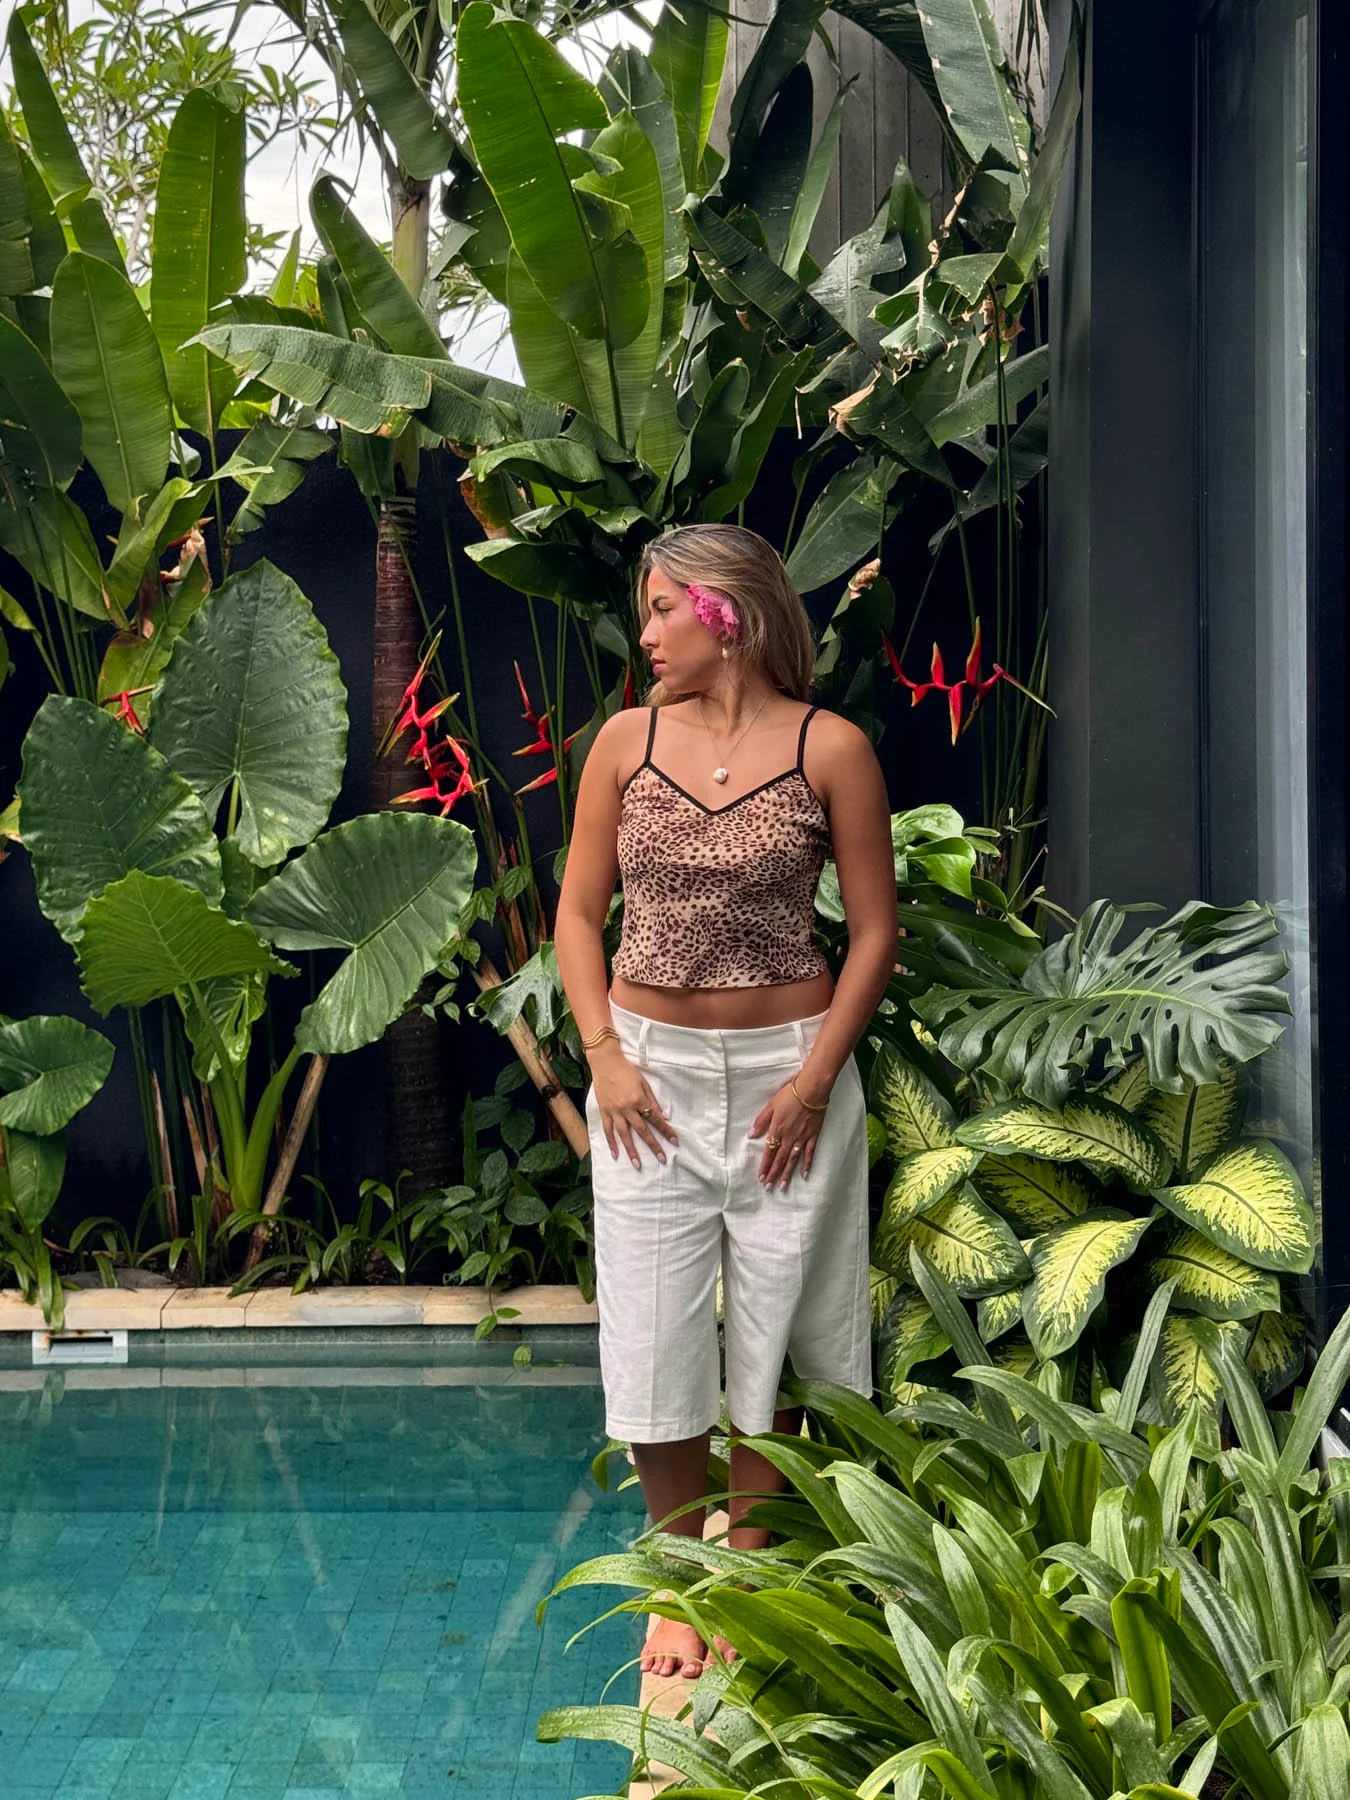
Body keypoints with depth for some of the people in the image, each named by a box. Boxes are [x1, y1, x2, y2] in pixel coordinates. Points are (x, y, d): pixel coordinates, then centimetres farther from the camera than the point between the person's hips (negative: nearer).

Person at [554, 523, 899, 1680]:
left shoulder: (830, 749, -5)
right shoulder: (627, 740, 3)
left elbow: (876, 930, -2)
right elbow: (579, 912, 7)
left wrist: (816, 1076, -10)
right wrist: (603, 1053, -5)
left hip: (785, 1073, -2)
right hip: (653, 1070, 2)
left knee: (770, 1340, 8)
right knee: (653, 1346, 6)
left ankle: (749, 1580, 26)